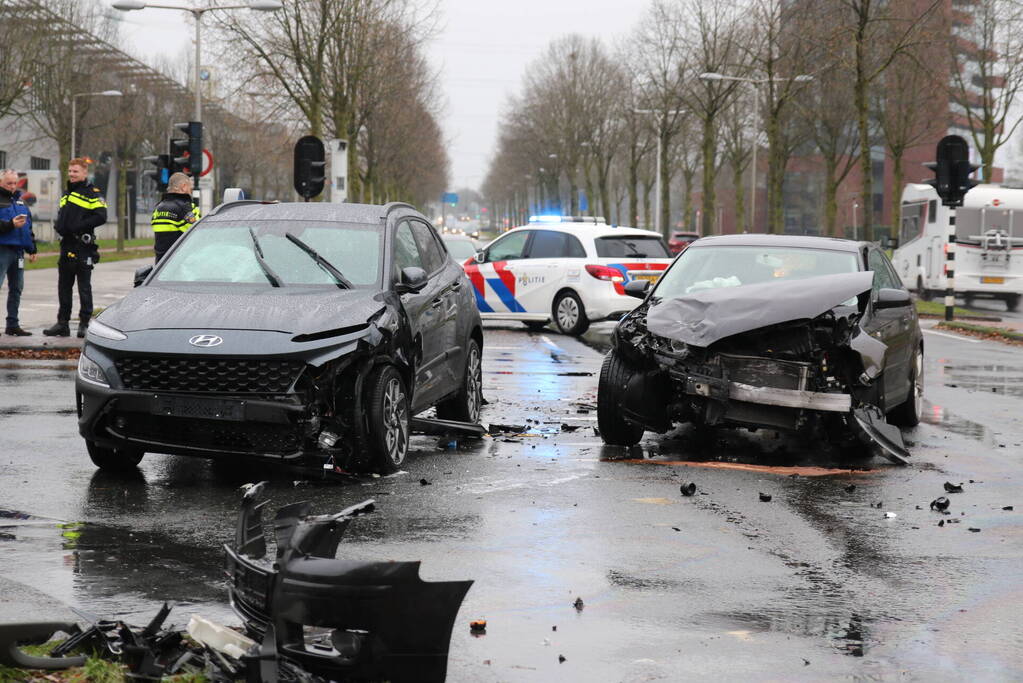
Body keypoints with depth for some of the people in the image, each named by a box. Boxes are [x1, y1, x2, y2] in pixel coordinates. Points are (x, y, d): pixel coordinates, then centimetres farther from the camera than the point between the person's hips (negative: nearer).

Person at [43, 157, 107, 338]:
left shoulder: (92, 193, -7)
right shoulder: (67, 193, 19)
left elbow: (101, 217, -16)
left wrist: (79, 226, -21)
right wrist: (58, 224, 7)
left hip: (83, 245, -8)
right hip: (67, 244, 8)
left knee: (84, 287, -2)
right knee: (64, 286, 10)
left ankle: (85, 323, 3)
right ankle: (62, 323, 15)